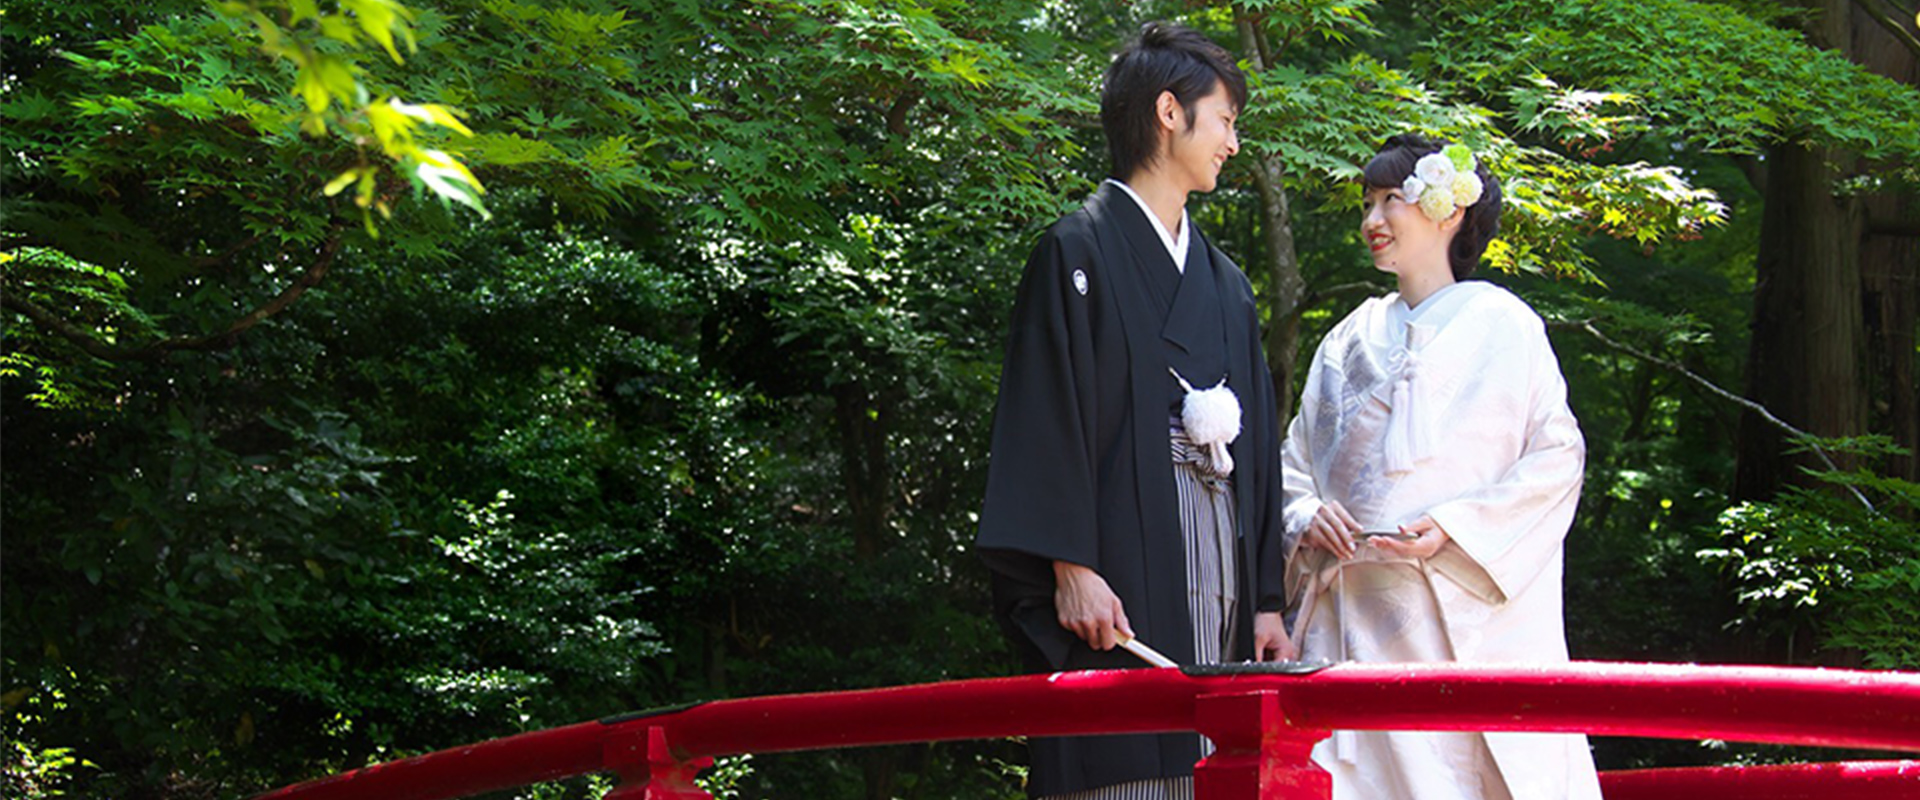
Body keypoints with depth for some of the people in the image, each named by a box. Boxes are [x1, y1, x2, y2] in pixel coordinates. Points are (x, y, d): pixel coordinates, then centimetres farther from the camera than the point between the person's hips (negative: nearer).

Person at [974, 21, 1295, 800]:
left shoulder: (1226, 286, 23)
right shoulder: (1079, 252, 2)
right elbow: (1046, 420, -6)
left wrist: (1267, 602, 15)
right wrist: (1070, 568, -16)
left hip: (1219, 579, 6)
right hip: (1122, 583, -6)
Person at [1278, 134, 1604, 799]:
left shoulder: (1500, 324, 3)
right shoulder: (1350, 339, 17)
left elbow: (1558, 456, -2)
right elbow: (1295, 460, 21)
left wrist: (1455, 529, -13)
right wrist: (1308, 517, -2)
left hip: (1465, 615, -4)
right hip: (1355, 614, 4)